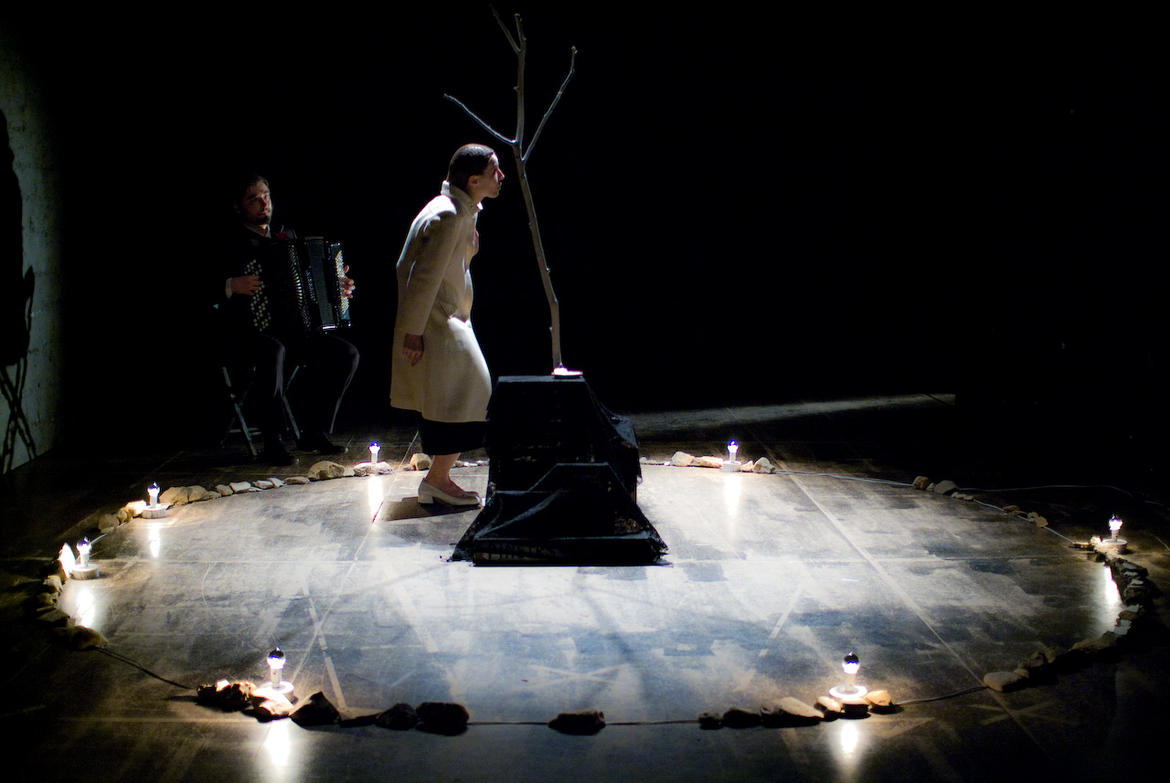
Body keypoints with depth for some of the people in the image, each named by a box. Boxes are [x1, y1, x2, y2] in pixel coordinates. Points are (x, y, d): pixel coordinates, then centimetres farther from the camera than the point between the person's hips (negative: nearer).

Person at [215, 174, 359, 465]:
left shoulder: (286, 235, 18)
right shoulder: (231, 243, -3)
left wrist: (338, 285, 12)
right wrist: (231, 286, -29)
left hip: (292, 330, 6)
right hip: (250, 332, -6)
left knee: (346, 353, -12)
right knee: (273, 351, -39)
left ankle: (314, 432, -1)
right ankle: (273, 442, -27)